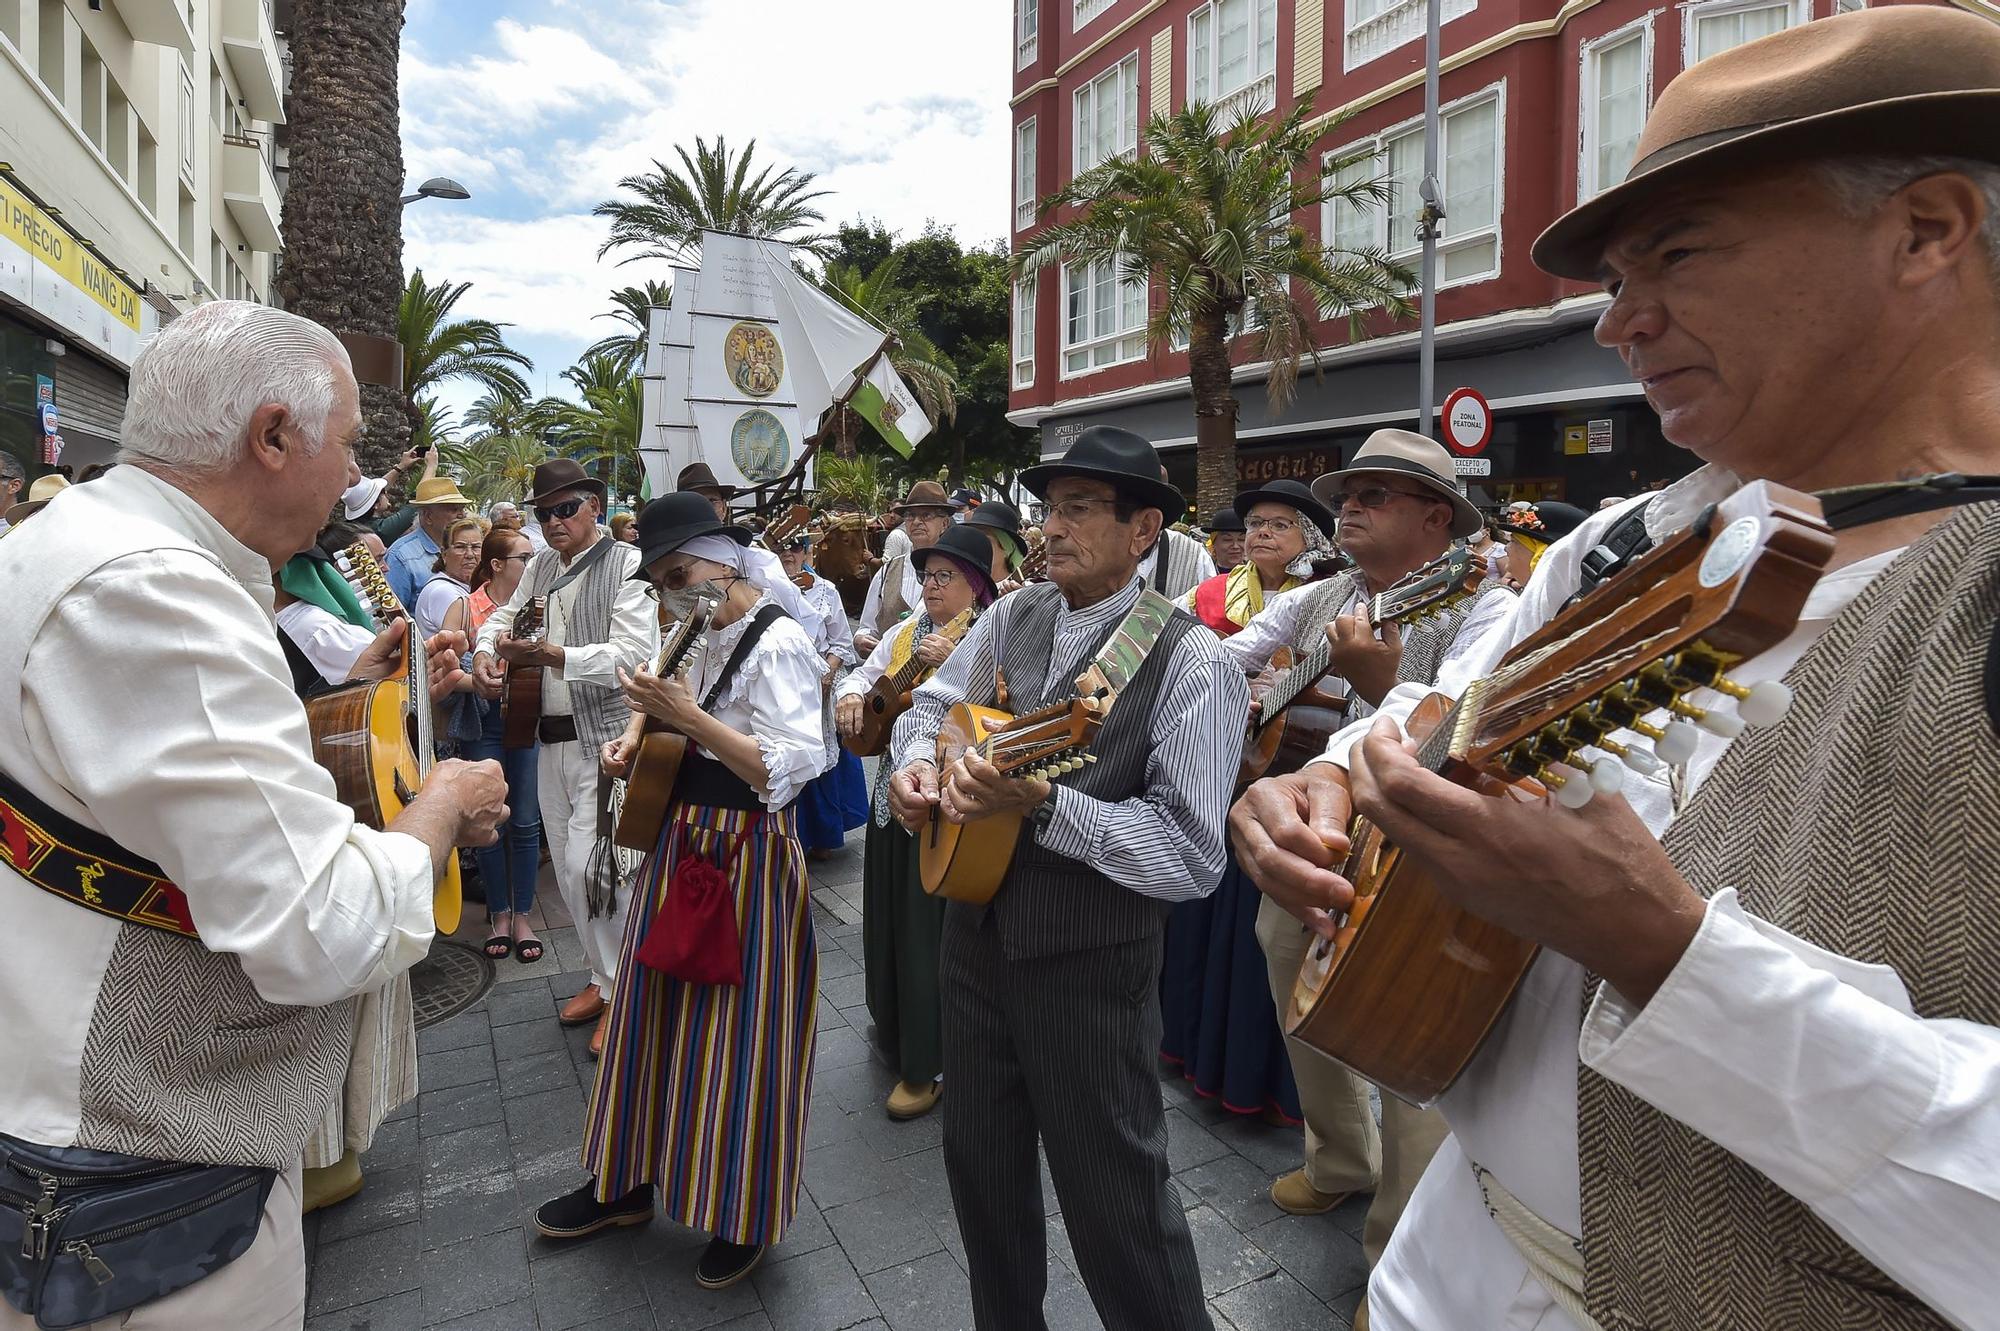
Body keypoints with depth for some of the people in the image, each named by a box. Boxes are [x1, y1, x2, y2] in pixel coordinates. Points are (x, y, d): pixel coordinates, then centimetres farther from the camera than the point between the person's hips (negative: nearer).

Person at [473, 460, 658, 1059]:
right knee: (568, 870, 13)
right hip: (551, 738, 7)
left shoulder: (626, 564, -10)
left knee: (590, 866, -12)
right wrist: (486, 651, 4)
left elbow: (636, 652, -21)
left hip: (605, 738, -7)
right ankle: (603, 976, 30)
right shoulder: (539, 567, 11)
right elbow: (504, 616, 26)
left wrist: (551, 655, -29)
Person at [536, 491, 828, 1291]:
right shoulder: (703, 632, 8)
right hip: (682, 842, 8)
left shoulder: (778, 642, -18)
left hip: (746, 856, -8)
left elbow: (789, 769, -26)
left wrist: (687, 715, -28)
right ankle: (630, 1181, 38)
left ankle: (743, 1218, 25)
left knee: (735, 1030, 4)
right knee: (657, 1013, 18)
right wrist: (638, 732, 0)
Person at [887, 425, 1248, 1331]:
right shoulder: (1011, 617, 1)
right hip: (976, 940, 6)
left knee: (1116, 1204, 9)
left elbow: (1193, 855, -23)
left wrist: (1043, 804, -31)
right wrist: (916, 762, -7)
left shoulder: (1190, 662, -17)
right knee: (979, 1165, 23)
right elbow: (931, 704, 16)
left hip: (1091, 970, -6)